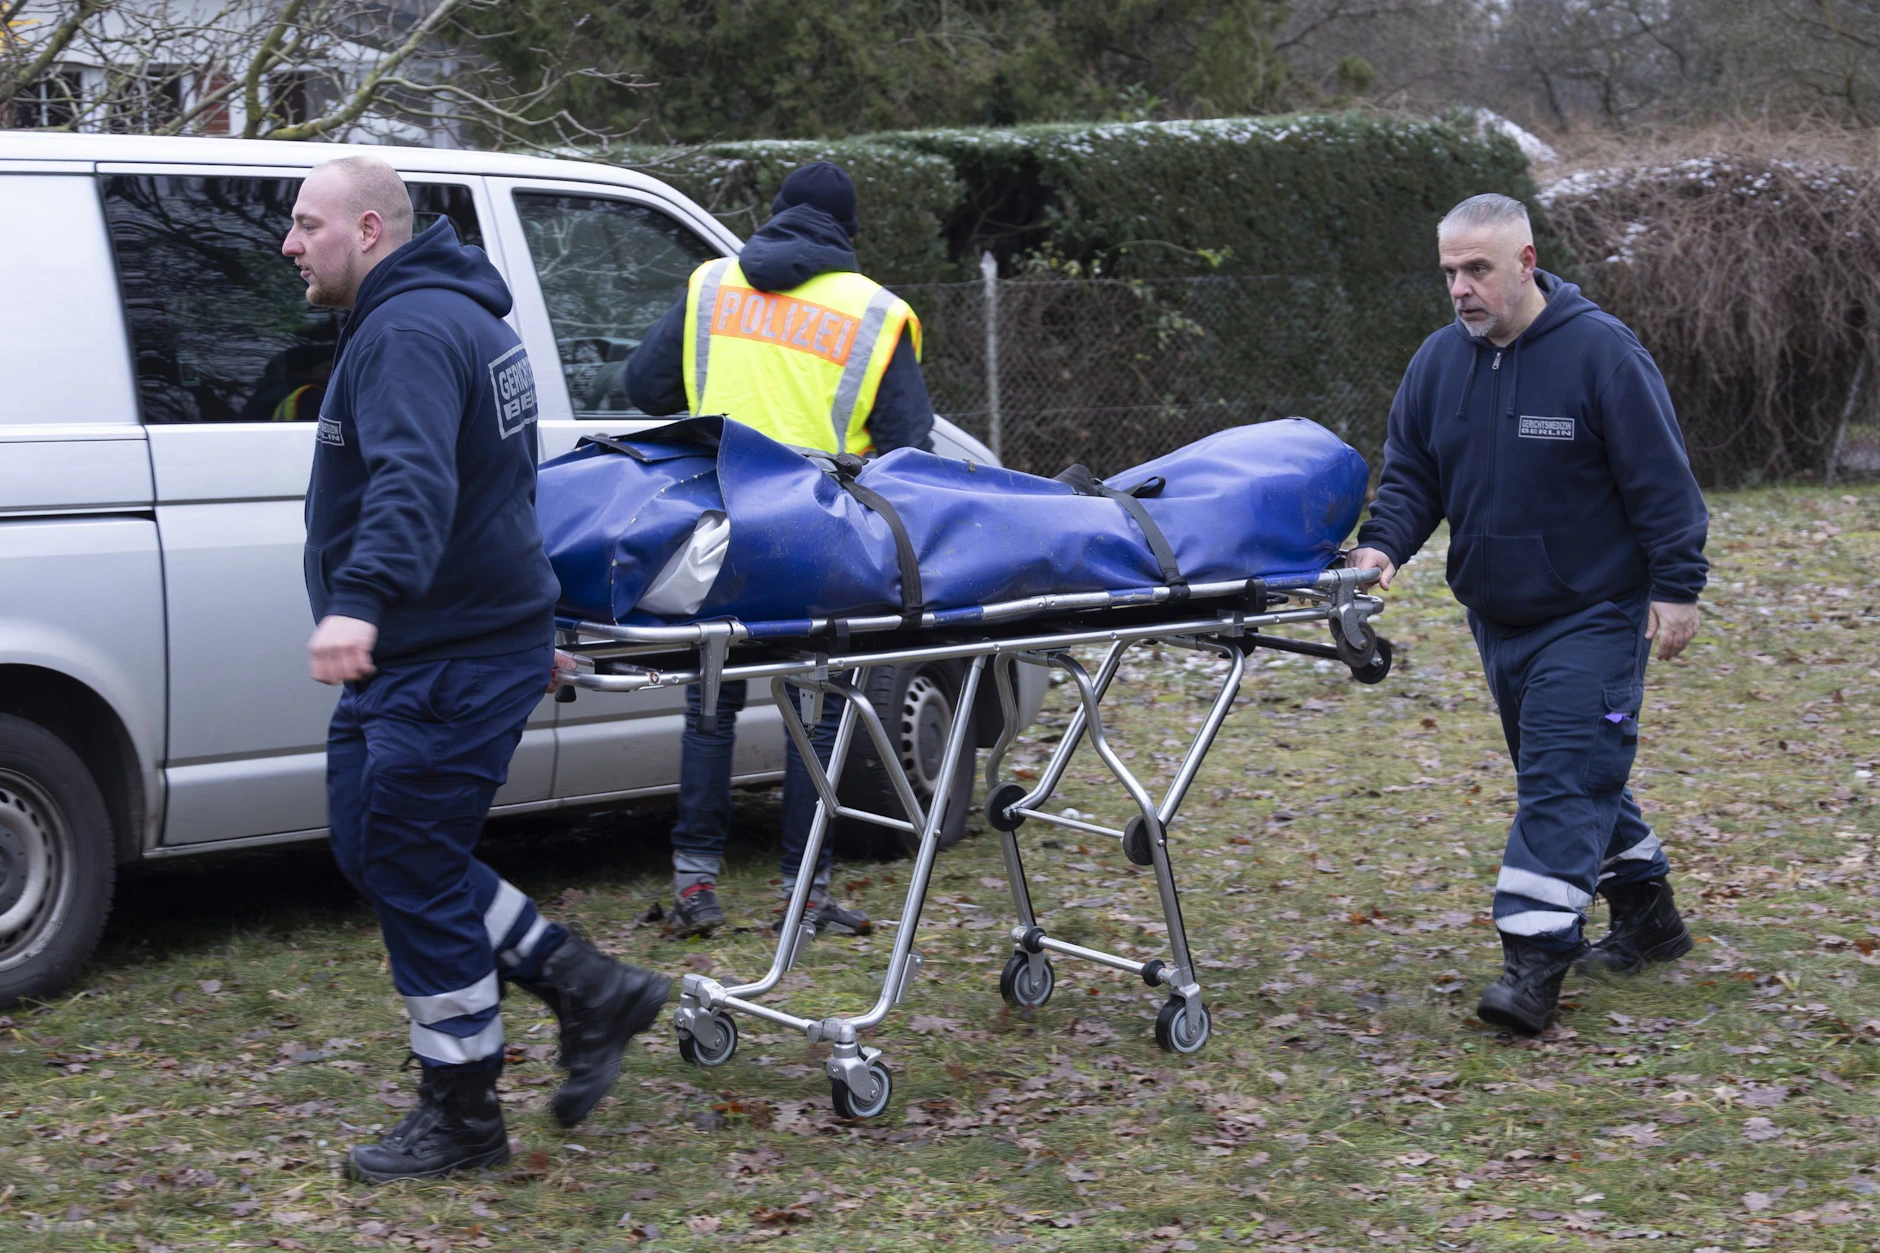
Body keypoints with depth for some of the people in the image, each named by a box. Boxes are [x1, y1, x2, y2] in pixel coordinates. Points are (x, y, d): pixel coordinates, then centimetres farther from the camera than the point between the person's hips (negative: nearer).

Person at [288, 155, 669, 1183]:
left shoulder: (412, 331, -18)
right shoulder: (452, 315, 18)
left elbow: (413, 481, -36)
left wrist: (360, 600, -51)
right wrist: (529, 626, 37)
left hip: (450, 663, -11)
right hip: (413, 651, 11)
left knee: (413, 870, -4)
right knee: (378, 845, 15)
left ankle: (459, 1117, 9)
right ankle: (591, 992, 20)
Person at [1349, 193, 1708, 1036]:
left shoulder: (1599, 351, -13)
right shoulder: (1440, 360, 4)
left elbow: (1661, 482, -11)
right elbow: (1411, 475, 8)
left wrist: (1676, 588, -13)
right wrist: (1382, 545, -11)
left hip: (1593, 613, -7)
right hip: (1499, 617, 7)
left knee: (1563, 779, -12)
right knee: (1581, 772, 16)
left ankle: (1535, 956, -14)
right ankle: (1647, 915, 31)